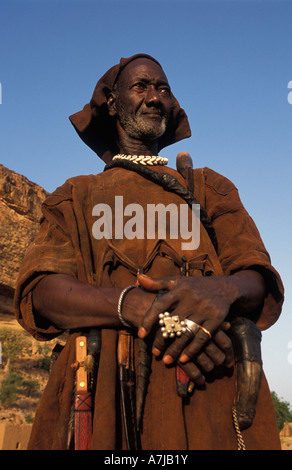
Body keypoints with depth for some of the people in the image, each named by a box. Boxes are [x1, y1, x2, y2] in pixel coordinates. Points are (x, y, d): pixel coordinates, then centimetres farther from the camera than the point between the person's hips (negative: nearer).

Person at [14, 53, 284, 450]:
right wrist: (133, 305, -18)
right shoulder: (76, 196, 20)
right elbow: (40, 292, 2)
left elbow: (262, 283, 9)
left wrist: (222, 291, -18)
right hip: (107, 391, -1)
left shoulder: (209, 186, 23)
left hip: (210, 378, 1)